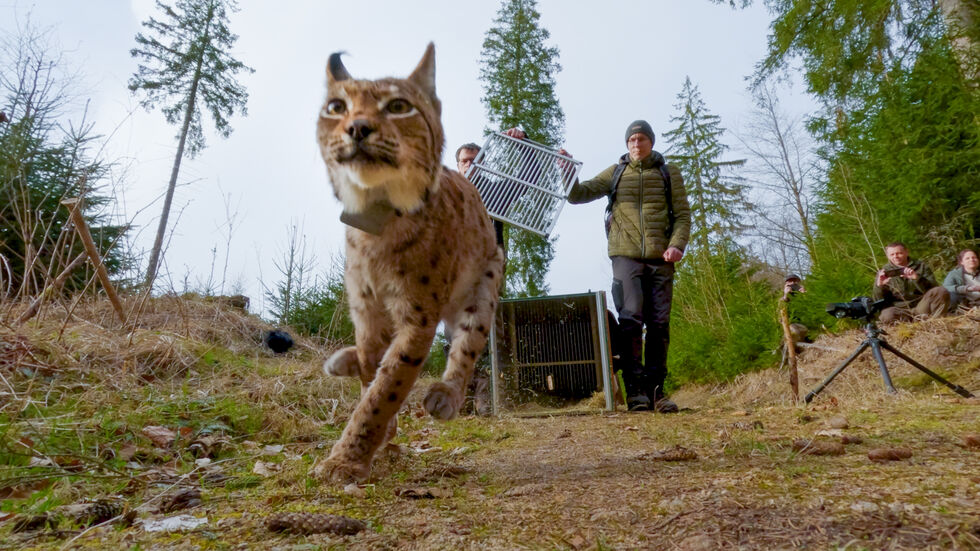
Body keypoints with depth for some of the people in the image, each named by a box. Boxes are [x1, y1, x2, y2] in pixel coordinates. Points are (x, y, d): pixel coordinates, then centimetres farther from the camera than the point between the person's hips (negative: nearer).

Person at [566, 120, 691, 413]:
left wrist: (677, 244, -9)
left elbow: (683, 214, 9)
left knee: (659, 323, 2)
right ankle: (635, 388, -5)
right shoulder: (616, 172, 15)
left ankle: (655, 388, 11)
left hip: (660, 258, 1)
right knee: (631, 320, -11)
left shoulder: (669, 173, 15)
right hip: (626, 256, -1)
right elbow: (578, 194, 10)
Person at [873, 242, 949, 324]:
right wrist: (879, 286, -18)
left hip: (921, 306, 1)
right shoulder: (884, 272, 8)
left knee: (942, 291, -24)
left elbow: (932, 289, -1)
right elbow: (879, 301, 2)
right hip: (899, 309, -1)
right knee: (886, 315, -36)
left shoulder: (920, 266, 11)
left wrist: (917, 278, -17)